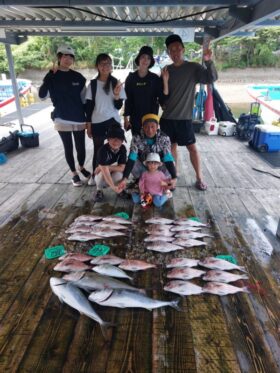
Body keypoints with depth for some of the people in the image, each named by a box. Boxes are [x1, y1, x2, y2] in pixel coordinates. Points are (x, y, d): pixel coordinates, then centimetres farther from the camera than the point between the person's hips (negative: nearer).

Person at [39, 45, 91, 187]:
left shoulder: (78, 77, 4)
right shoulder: (51, 77, -1)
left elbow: (84, 98, 8)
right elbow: (42, 96, -13)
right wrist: (50, 74, -18)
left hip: (79, 118, 2)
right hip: (62, 119, -1)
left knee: (81, 147, 6)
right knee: (68, 148, 7)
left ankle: (81, 167, 34)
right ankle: (74, 173, 25)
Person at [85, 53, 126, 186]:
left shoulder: (116, 83, 0)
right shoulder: (93, 84, 0)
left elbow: (118, 106, -1)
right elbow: (89, 106, 2)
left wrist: (117, 95, -20)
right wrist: (88, 125, 1)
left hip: (113, 121, 0)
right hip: (97, 122, 0)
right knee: (97, 149, 6)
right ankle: (94, 175, 19)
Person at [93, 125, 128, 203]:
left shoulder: (123, 149, -16)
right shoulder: (103, 150, -30)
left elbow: (122, 168, -18)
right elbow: (105, 171, -39)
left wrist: (107, 167, -28)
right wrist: (113, 186, -51)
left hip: (114, 176, 2)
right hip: (102, 177, -2)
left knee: (118, 174, -32)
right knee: (102, 173, -36)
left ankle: (120, 189, 3)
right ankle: (99, 190, -3)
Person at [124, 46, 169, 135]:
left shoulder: (155, 78, -1)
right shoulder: (131, 77, 2)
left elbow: (162, 99, -7)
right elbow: (127, 99, 4)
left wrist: (165, 81, -17)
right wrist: (126, 118, 1)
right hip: (135, 119, 1)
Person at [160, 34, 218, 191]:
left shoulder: (193, 67, -4)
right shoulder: (166, 70, 6)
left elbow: (212, 79, -16)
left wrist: (208, 62, -30)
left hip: (184, 117, -3)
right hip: (167, 117, 4)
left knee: (192, 147, 1)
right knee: (172, 145, 13)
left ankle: (199, 177, 11)